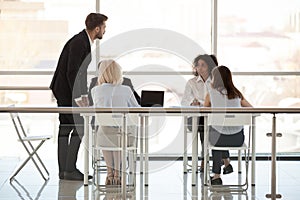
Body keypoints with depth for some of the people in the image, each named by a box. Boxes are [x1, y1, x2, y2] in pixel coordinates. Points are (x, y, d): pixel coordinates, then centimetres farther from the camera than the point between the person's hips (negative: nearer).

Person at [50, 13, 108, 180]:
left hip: (67, 90, 10)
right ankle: (69, 169, -6)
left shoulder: (85, 41, 11)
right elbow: (71, 72, -24)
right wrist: (78, 97, -23)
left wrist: (84, 93, 14)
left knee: (66, 129, 9)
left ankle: (64, 170, 12)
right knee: (80, 127, -9)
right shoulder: (79, 43, -21)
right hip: (66, 91, -10)